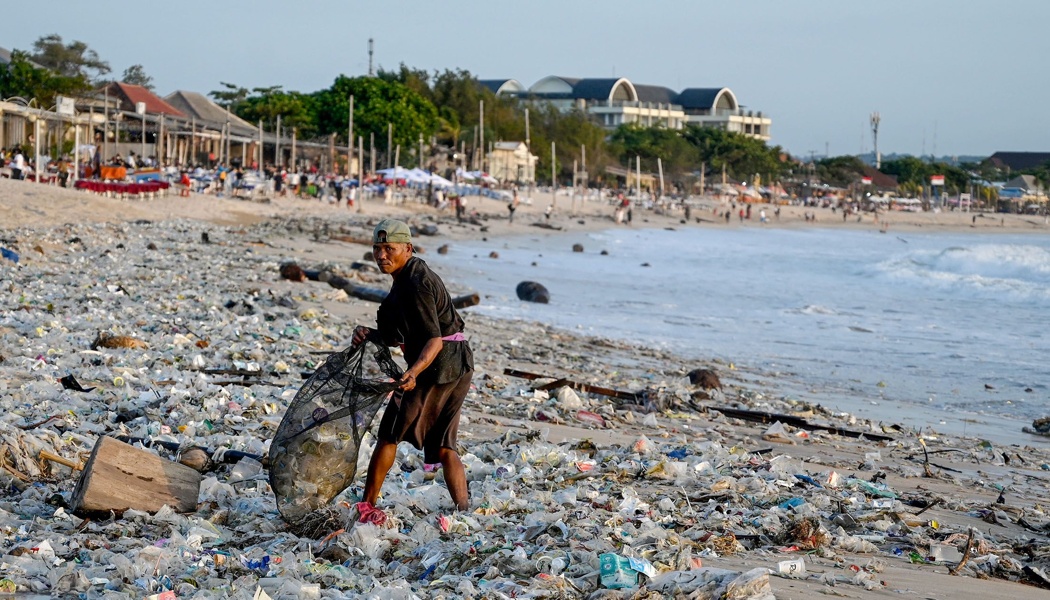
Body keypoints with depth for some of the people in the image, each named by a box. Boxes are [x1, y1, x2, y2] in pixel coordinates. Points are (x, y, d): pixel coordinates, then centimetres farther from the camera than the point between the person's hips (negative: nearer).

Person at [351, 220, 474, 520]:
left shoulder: (414, 284, -17)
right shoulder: (413, 274, 13)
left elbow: (434, 340, -23)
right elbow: (401, 335, 15)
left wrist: (414, 372, -38)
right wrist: (370, 334, -2)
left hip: (436, 364, -10)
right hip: (459, 366, 10)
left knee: (389, 434, 2)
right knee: (442, 445, 12)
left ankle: (366, 506, 11)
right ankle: (465, 510, 6)